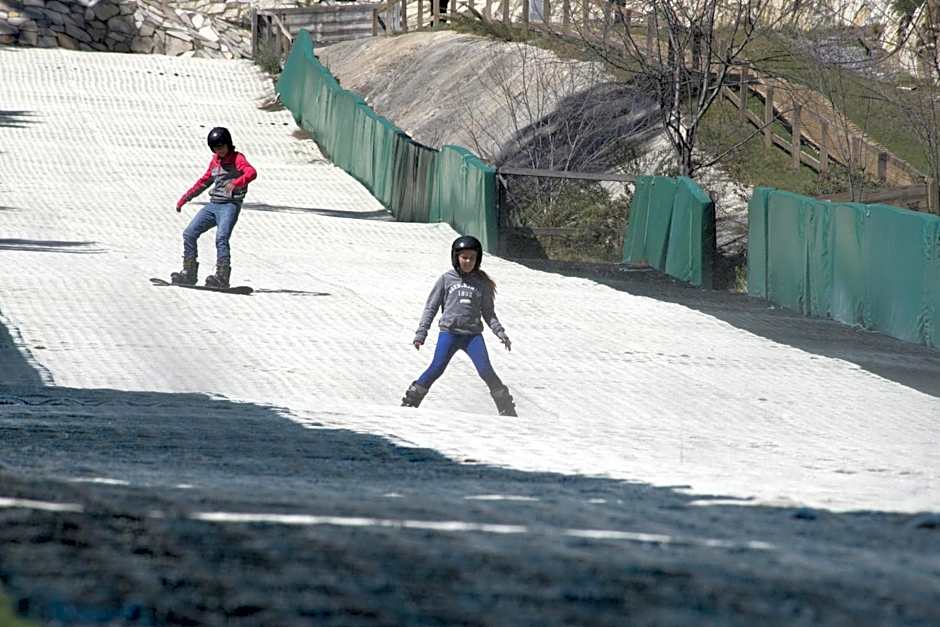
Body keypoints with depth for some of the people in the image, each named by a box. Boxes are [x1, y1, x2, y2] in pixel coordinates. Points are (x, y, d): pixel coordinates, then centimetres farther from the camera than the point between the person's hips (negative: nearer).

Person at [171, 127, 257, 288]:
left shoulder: (237, 158, -6)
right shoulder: (215, 160, 17)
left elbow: (251, 173, -25)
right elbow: (205, 181, 31)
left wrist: (236, 183, -44)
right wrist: (185, 197, 29)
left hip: (230, 205, -8)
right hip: (213, 204, 8)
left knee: (221, 237, -26)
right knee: (189, 234, 1)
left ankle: (222, 277, -29)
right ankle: (189, 273, 6)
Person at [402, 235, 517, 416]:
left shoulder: (482, 283, 11)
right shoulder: (446, 279, 7)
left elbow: (488, 313, 17)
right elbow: (431, 307, 9)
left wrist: (500, 333, 3)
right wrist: (421, 333, 2)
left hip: (473, 334, 1)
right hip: (449, 332, -1)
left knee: (486, 371, -13)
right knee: (436, 369, -15)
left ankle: (507, 409, -4)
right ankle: (410, 402, -4)